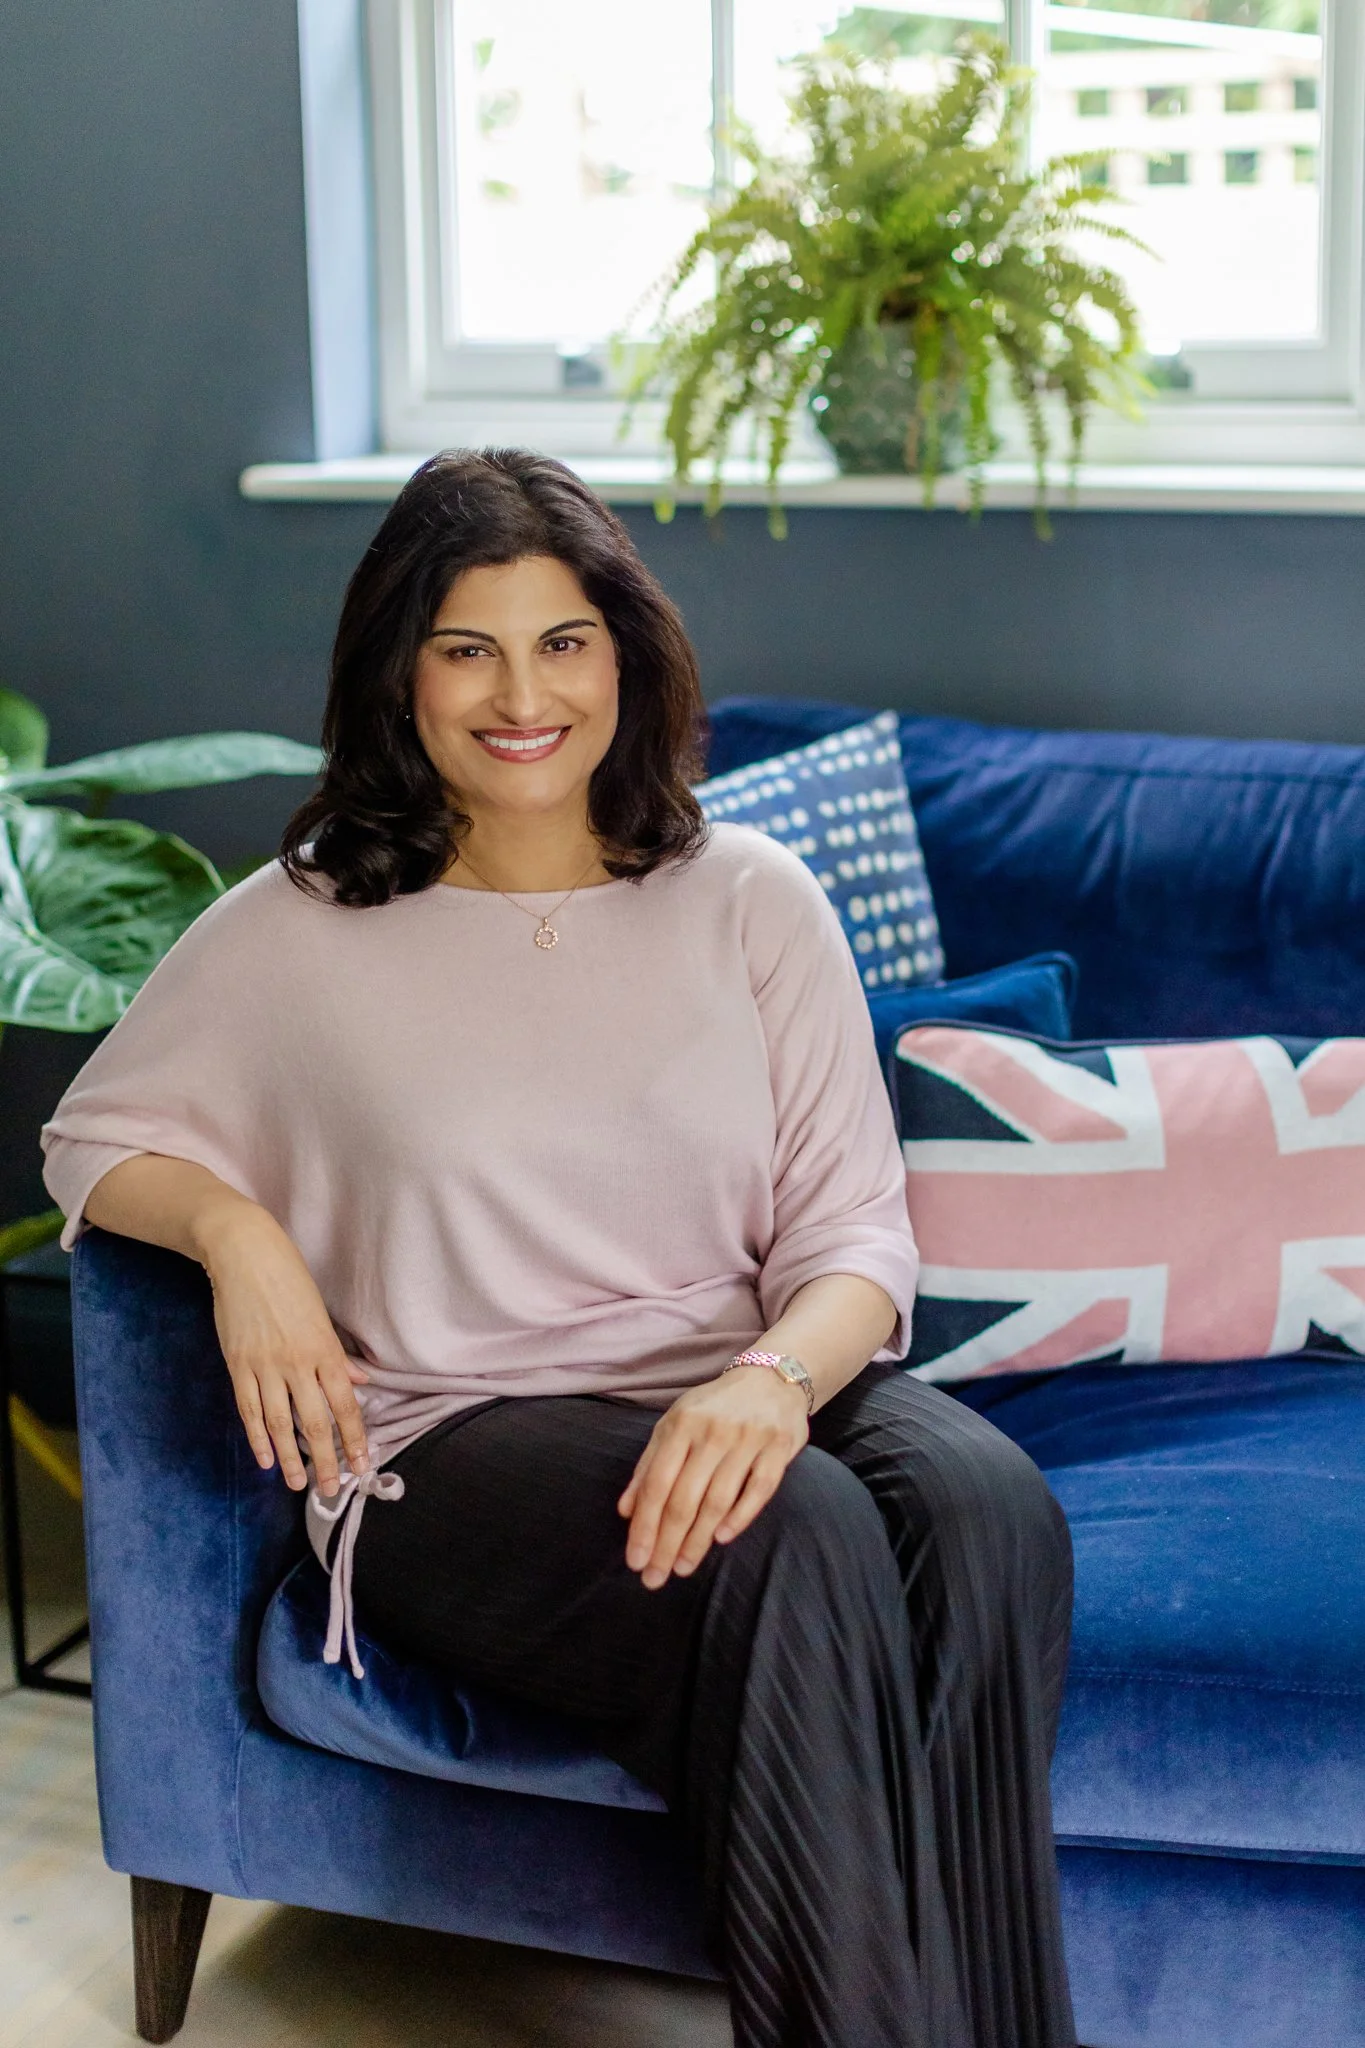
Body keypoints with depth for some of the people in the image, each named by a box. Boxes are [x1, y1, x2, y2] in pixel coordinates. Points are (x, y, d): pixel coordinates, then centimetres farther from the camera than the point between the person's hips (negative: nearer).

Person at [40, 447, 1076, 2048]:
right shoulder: (300, 931, 5)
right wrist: (232, 1228, -8)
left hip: (744, 1394, 3)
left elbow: (855, 1231, 3)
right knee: (802, 1541, -35)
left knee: (986, 1507, -33)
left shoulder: (753, 901, 8)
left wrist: (774, 1377, -20)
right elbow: (95, 1137, 15)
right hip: (455, 1439, -2)